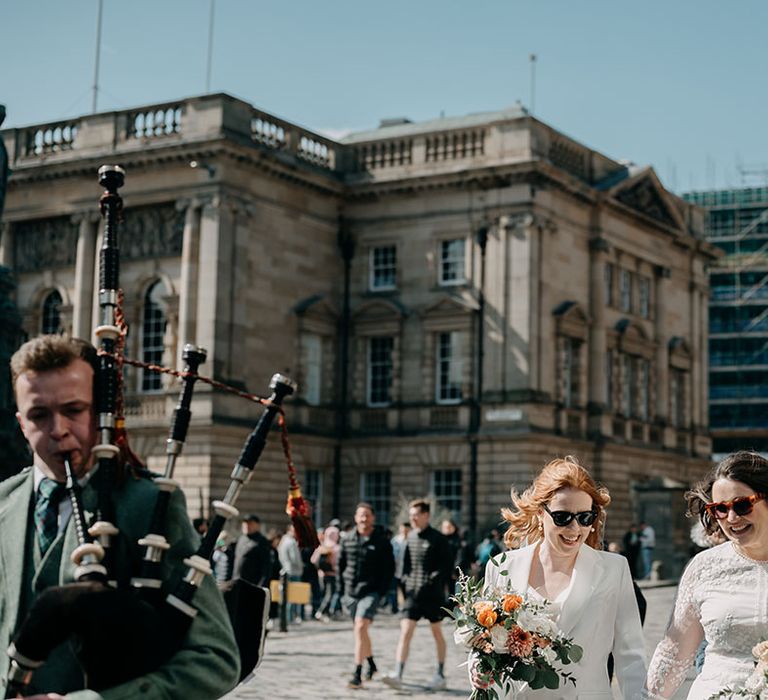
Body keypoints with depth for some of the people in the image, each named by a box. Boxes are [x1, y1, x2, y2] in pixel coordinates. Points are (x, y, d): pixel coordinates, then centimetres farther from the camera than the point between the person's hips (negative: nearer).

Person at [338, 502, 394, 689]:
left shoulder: (382, 541, -3)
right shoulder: (347, 540, 8)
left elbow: (389, 567, -1)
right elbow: (341, 565, 14)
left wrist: (382, 591, -9)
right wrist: (341, 590, 8)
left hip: (371, 591, -5)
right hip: (350, 592, 5)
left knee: (361, 627, -19)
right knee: (361, 630, 15)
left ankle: (357, 673, -19)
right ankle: (371, 664, 37)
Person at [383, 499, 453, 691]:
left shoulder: (437, 539, -7)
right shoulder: (410, 537, 8)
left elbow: (448, 564, -7)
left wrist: (435, 581, -16)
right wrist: (405, 581, 6)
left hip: (432, 594, -4)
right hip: (412, 592, 4)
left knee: (437, 633, 9)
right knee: (405, 632, -7)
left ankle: (440, 675, 20)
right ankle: (398, 675, -12)